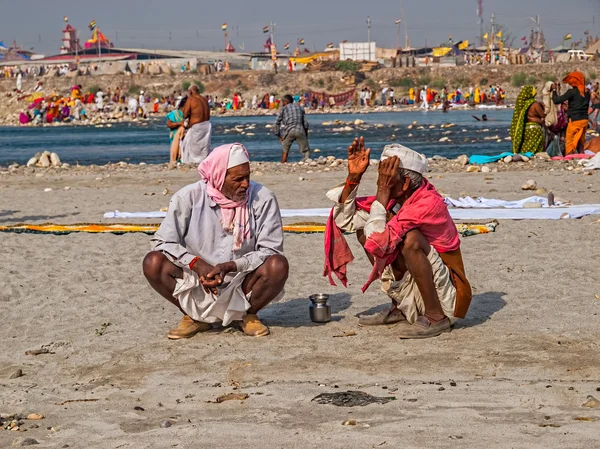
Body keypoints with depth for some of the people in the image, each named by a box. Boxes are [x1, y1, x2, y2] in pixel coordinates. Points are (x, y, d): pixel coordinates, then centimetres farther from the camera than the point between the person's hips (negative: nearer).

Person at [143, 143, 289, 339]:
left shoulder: (262, 198, -10)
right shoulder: (189, 197, -9)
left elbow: (271, 250, -12)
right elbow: (163, 242, -8)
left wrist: (231, 266, -27)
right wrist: (197, 264, -26)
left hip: (243, 286, 0)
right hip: (198, 286, 0)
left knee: (278, 265, -29)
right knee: (153, 263, -23)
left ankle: (249, 315, 2)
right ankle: (195, 317, 1)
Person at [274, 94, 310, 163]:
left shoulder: (284, 109, 15)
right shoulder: (300, 108, 21)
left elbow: (277, 122, 8)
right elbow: (305, 124, 16)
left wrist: (278, 135, 12)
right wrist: (306, 136, 24)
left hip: (289, 131, -1)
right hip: (300, 130, 1)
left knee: (284, 151, 15)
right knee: (306, 152, 7)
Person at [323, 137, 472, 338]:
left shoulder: (428, 204, -25)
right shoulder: (393, 198, -3)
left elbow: (378, 243, -32)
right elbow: (345, 220, 1)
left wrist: (382, 192, -26)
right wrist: (353, 176, -8)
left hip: (446, 297, -8)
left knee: (411, 238, -31)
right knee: (364, 230, 5)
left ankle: (436, 318, -18)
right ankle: (399, 308, 9)